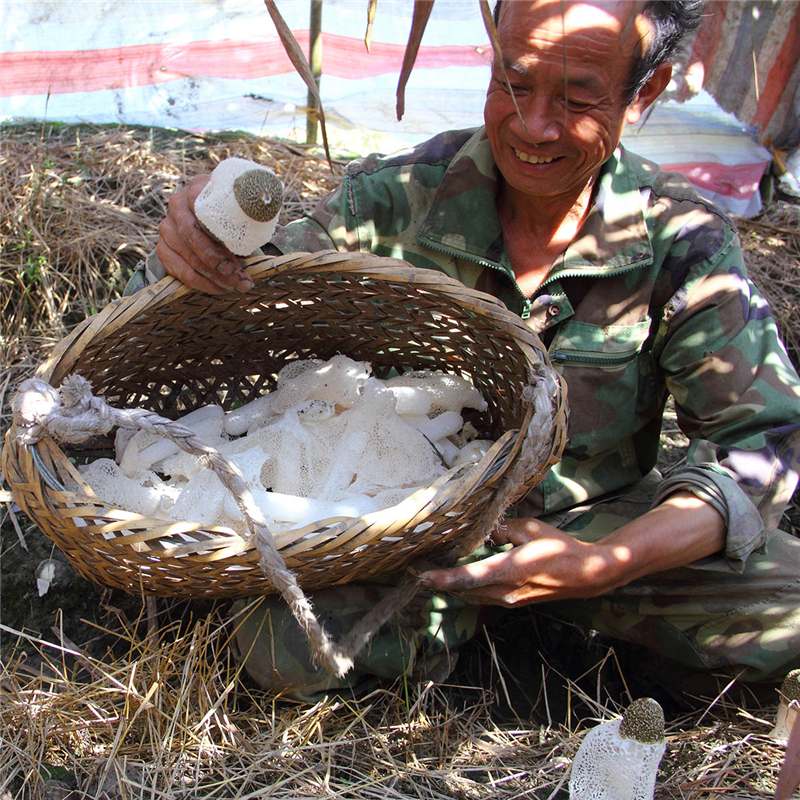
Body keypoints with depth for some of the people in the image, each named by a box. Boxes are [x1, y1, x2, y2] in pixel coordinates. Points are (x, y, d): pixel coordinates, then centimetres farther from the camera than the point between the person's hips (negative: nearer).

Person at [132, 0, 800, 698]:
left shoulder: (680, 240, -14)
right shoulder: (403, 196, -13)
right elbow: (261, 294, -11)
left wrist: (606, 562, -31)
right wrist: (201, 242, -38)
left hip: (595, 519, 1)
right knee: (283, 648, -26)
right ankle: (445, 614, 5)